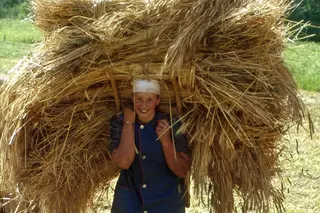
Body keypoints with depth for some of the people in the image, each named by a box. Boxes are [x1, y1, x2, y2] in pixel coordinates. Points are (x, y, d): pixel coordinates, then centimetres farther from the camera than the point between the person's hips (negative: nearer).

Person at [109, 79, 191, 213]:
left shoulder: (172, 125, -11)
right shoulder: (120, 123, -8)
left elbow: (182, 172, -12)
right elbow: (123, 162, -22)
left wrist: (166, 141, -25)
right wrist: (129, 123, -18)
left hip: (166, 201, -1)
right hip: (130, 199, 1)